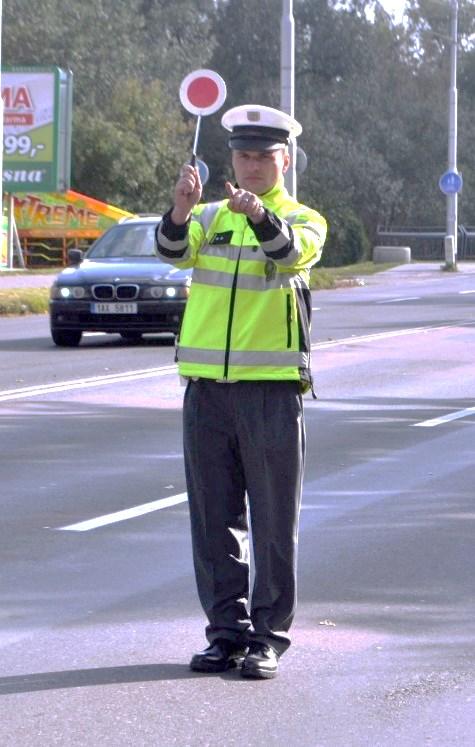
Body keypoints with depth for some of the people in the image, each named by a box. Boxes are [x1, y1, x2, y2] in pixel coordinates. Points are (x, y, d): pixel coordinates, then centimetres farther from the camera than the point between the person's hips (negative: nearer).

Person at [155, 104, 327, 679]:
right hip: (206, 387, 3)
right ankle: (227, 630, 15)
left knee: (274, 519, 0)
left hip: (272, 388, -3)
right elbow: (174, 252, -10)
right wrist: (180, 211, -31)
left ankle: (268, 636, 6)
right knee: (214, 517, 7)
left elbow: (293, 252, -22)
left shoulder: (303, 220, 3)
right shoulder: (210, 217, 12)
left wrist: (260, 215, -42)